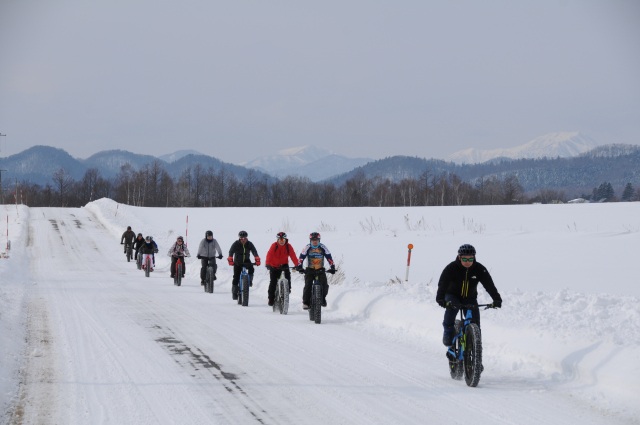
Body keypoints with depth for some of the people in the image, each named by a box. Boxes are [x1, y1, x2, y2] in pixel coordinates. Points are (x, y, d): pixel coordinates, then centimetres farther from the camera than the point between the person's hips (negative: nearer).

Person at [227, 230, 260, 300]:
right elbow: (231, 251, -25)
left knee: (251, 268, -32)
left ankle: (250, 281, -13)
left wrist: (257, 259, -38)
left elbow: (254, 251, -21)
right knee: (236, 277, -3)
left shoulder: (249, 244, -10)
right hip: (237, 262, -1)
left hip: (246, 261, 1)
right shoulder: (236, 244, -13)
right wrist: (230, 259, -43)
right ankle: (234, 293, 10)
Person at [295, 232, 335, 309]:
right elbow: (301, 257, -12)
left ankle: (323, 298, 10)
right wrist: (299, 267, -26)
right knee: (308, 286, -14)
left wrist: (332, 267, -19)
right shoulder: (307, 247, -7)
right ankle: (306, 302, -4)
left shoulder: (323, 247, -6)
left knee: (324, 285, -16)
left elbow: (329, 257, -9)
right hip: (309, 270, 0)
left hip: (321, 270, 0)